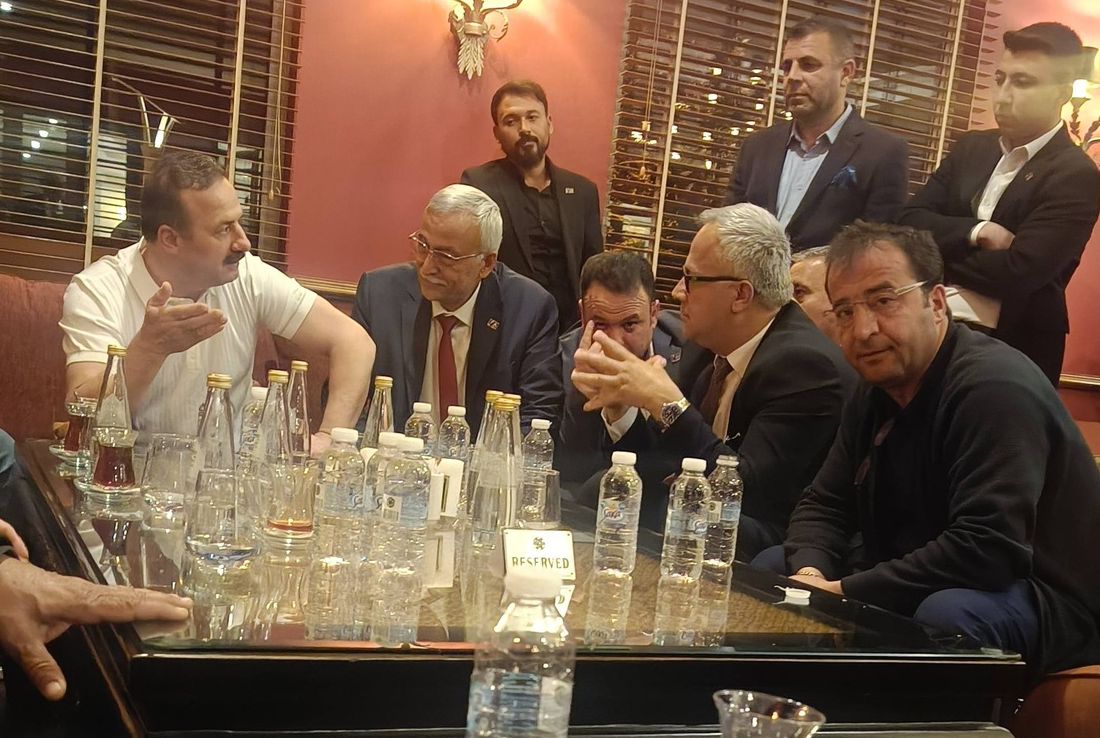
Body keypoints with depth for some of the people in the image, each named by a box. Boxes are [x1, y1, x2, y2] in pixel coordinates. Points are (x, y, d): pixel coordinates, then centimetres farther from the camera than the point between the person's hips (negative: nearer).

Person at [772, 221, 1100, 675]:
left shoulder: (994, 387, -25)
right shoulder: (877, 390, 4)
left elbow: (987, 550, -34)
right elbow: (825, 504, 8)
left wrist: (845, 592, -28)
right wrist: (810, 573, -15)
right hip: (921, 586, 8)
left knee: (945, 612, -40)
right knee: (772, 566, 7)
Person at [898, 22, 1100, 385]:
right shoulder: (971, 147, 7)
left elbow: (1017, 272, -23)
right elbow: (909, 221, -1)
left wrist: (936, 257, -11)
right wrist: (975, 232, -17)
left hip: (1013, 350, -5)